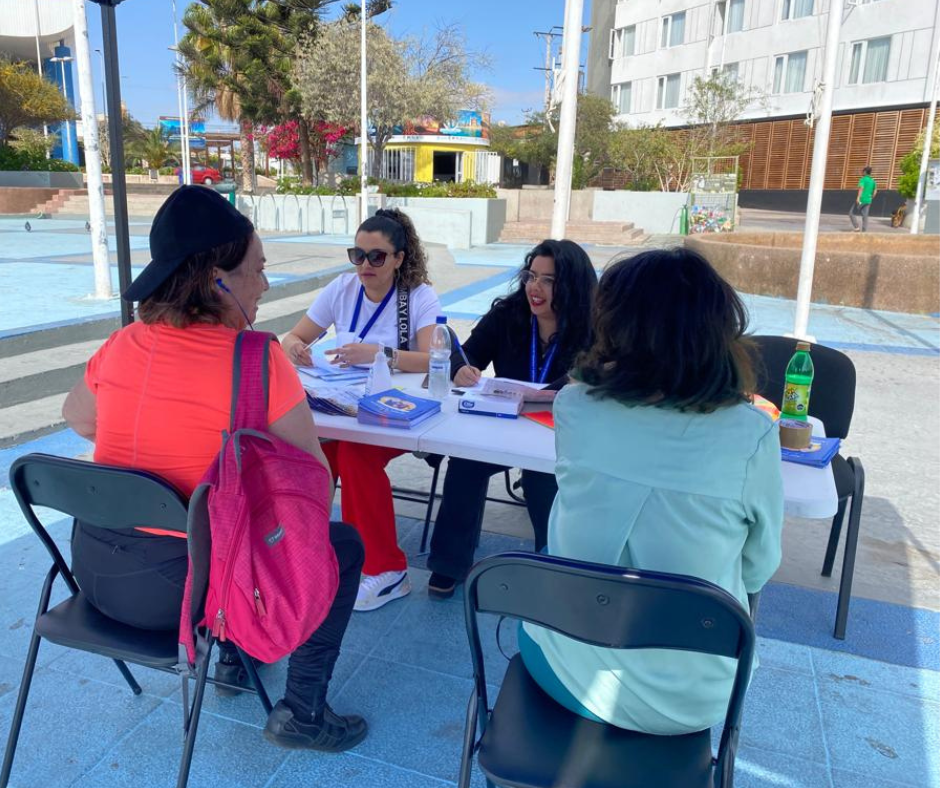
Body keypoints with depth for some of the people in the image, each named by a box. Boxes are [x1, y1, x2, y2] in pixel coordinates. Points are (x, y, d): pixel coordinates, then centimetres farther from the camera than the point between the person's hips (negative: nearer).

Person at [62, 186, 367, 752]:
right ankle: (302, 712, 16)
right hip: (174, 587, -7)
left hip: (95, 568, 7)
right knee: (343, 545, 10)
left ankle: (233, 652, 41)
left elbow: (78, 418, 19)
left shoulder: (122, 347, -1)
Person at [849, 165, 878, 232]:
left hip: (861, 200, -6)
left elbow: (861, 188, -23)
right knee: (865, 216, 5)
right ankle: (864, 230, -1)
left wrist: (858, 197, -34)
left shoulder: (863, 179, -7)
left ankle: (856, 227, -5)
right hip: (868, 201, 6)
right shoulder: (872, 181, 13)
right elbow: (875, 191, 16)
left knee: (851, 213, 4)